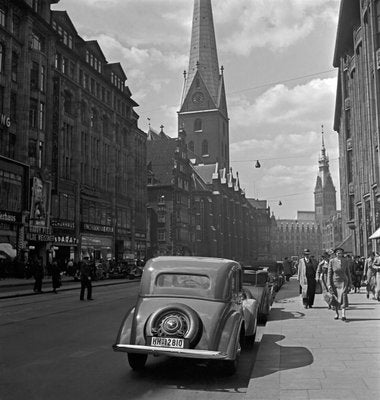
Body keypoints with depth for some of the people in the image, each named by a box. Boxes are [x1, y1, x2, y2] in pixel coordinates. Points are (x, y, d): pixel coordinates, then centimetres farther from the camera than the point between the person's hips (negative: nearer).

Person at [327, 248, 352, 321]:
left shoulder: (345, 261, -2)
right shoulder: (331, 261, -7)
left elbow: (348, 272, 5)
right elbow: (329, 273, -5)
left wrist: (350, 283, 5)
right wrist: (329, 284, -10)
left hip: (343, 281, 0)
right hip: (334, 282, 0)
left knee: (343, 296, -16)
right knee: (335, 298, 9)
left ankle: (343, 315, -19)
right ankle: (336, 313, 28)